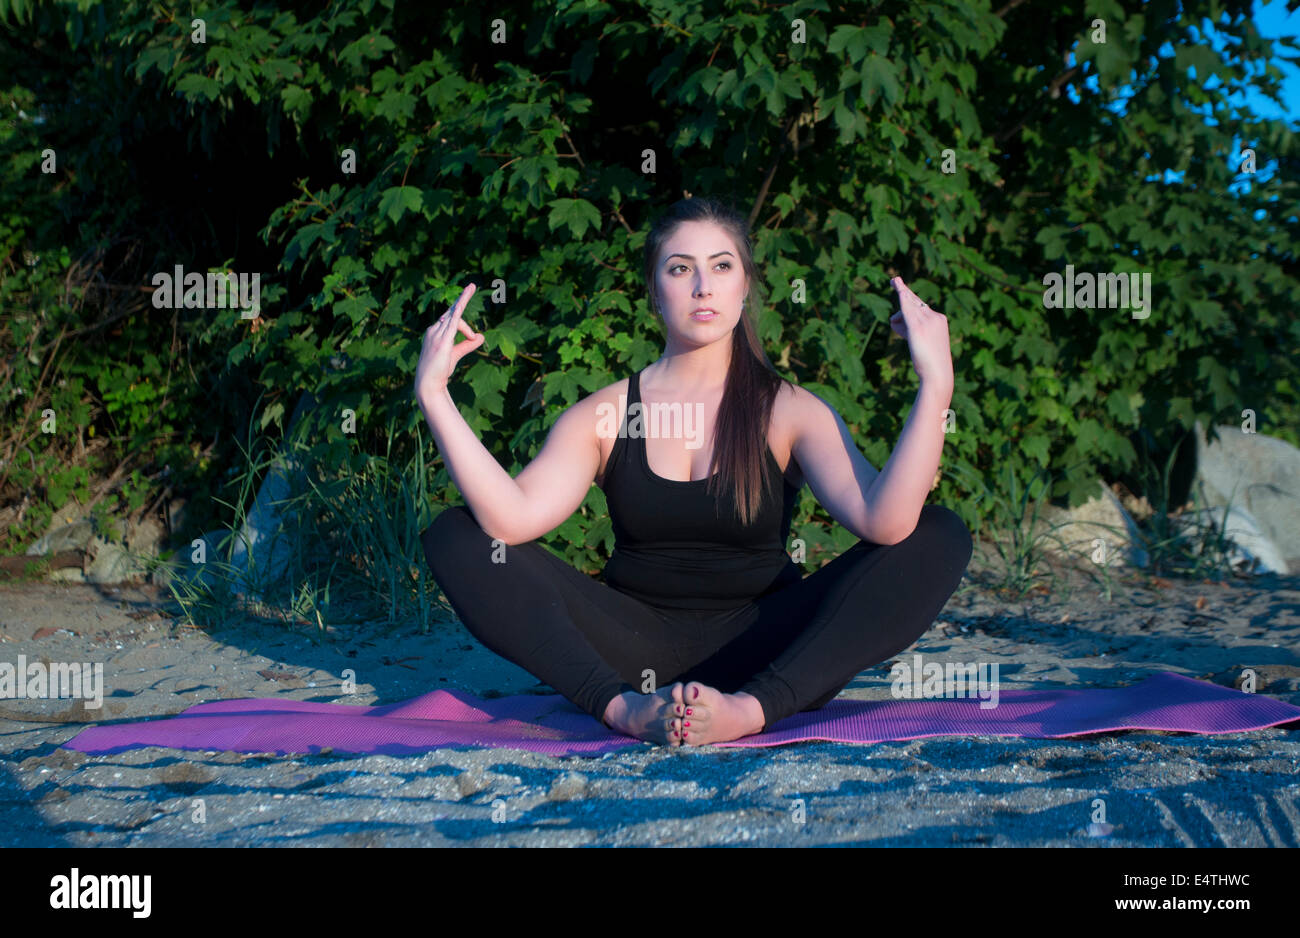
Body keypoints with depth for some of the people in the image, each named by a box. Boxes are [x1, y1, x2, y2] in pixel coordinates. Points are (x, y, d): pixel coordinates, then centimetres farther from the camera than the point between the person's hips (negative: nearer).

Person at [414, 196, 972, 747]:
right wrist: (434, 394, -21)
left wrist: (936, 384, -26)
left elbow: (885, 522, -19)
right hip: (636, 652, 1)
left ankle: (747, 710, -36)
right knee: (456, 539, -16)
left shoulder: (790, 412, 0)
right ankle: (625, 709, -33)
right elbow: (514, 520, -16)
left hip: (756, 652, -1)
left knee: (937, 539, -21)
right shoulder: (604, 416, 3)